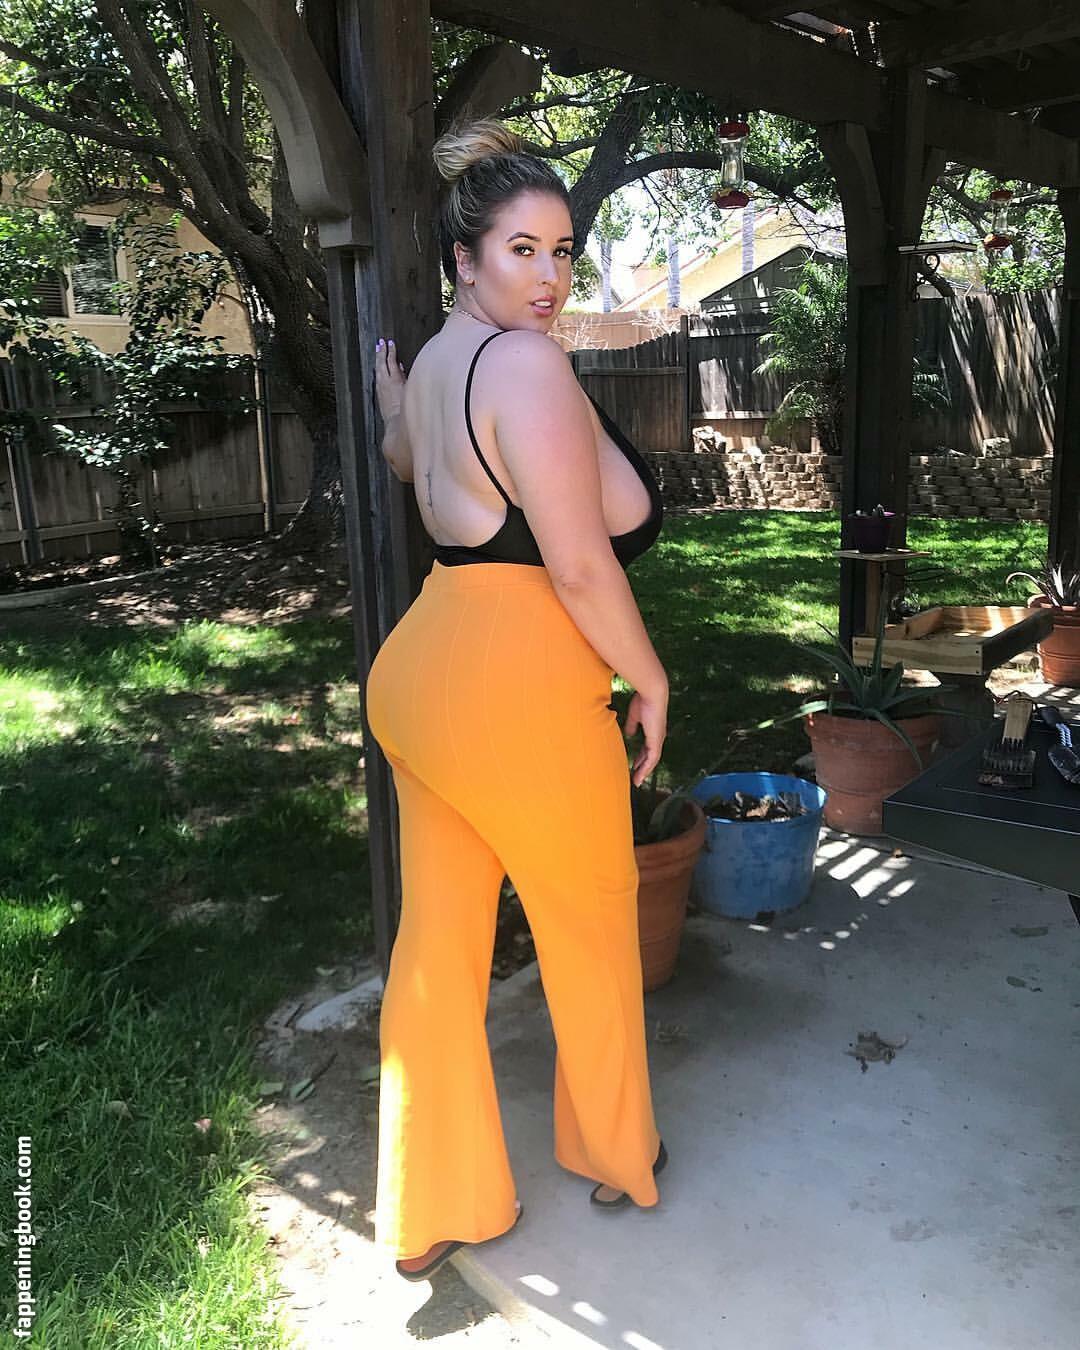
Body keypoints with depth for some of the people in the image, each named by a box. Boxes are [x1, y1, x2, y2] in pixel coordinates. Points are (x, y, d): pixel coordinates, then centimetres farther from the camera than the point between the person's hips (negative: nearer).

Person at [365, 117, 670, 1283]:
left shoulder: (435, 359, 13)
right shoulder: (527, 365, -16)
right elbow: (579, 565, -20)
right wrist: (650, 678, -6)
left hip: (420, 673, 9)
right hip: (519, 687, -9)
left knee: (437, 937, 14)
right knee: (592, 927, 14)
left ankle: (431, 1210, 30)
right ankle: (616, 1158, 39)